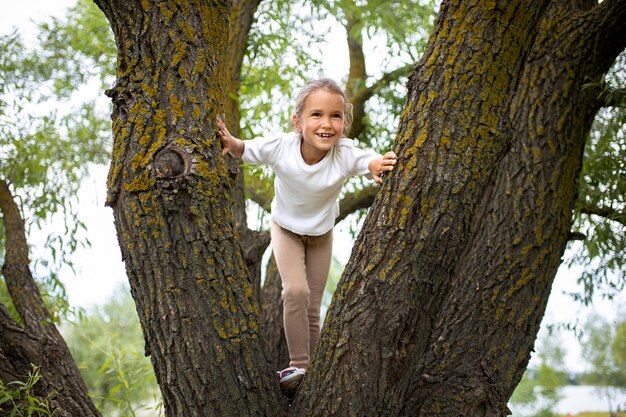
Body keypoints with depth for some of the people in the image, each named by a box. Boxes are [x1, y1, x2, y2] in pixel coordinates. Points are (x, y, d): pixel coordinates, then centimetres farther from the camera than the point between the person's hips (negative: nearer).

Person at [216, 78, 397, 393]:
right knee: (296, 291, -21)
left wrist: (378, 166, -62)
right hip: (286, 228, -1)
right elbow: (245, 150, -16)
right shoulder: (280, 147, -31)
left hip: (321, 232, 1)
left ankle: (309, 367, 23)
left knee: (313, 307, 7)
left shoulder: (345, 154, -33)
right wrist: (230, 142, -37)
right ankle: (298, 365, -8)